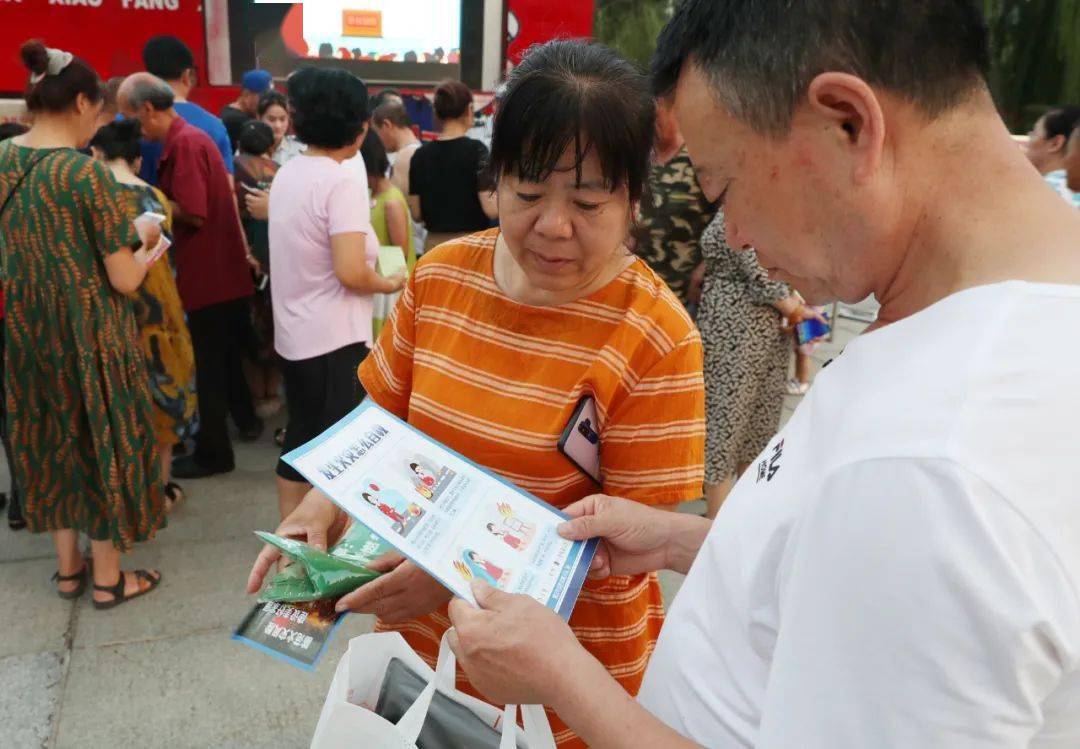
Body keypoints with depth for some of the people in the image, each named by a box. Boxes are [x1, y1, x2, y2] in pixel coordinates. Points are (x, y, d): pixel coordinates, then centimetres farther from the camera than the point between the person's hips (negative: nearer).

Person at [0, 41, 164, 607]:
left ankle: (68, 567, 34)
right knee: (100, 442, 10)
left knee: (51, 441, 20)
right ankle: (108, 578, 23)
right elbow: (125, 280, -17)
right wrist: (146, 243, 3)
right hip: (88, 336, -6)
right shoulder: (85, 172, -19)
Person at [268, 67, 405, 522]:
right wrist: (391, 284, -6)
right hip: (334, 340, -8)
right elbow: (351, 273, -25)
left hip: (293, 334, 9)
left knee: (299, 440, 18)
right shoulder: (343, 181, -17)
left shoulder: (286, 174, 9)